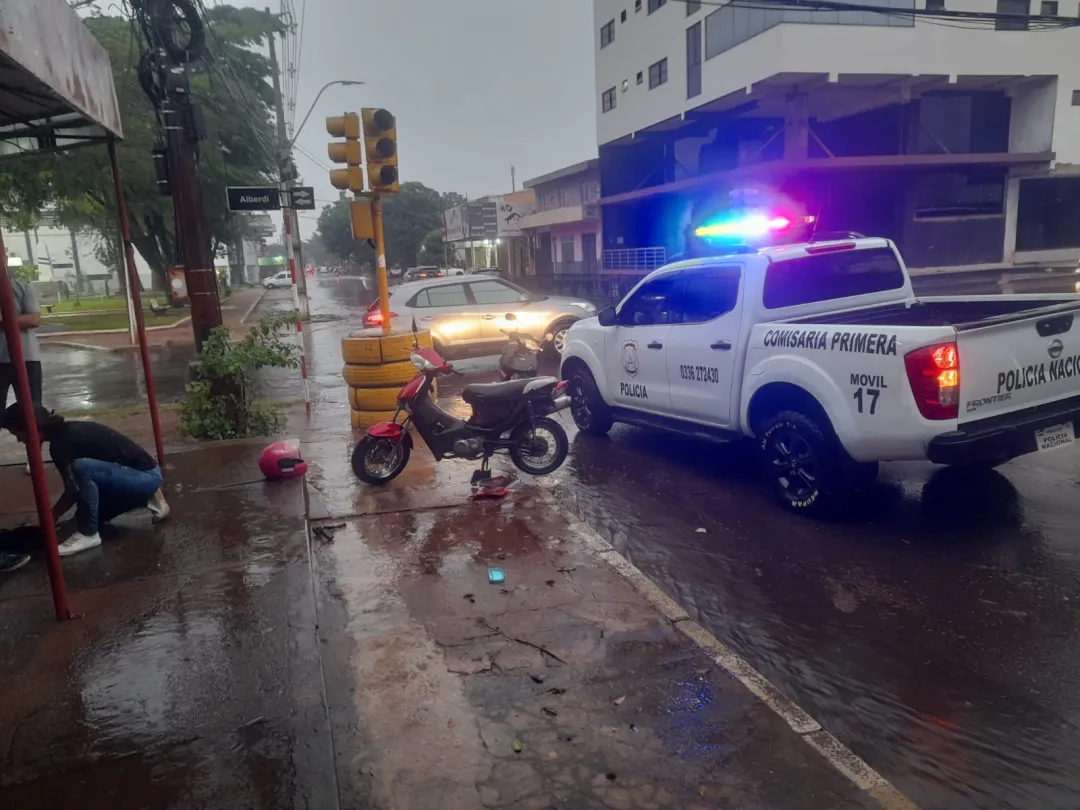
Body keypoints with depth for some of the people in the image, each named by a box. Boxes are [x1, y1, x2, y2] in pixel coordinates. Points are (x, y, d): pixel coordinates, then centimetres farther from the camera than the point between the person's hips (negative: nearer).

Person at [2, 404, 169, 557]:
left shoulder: (60, 444, -18)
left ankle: (88, 534, -13)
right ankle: (147, 499, 21)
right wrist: (52, 515, 20)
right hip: (143, 474, 10)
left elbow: (73, 492, -11)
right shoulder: (66, 431, 9)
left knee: (82, 468, -29)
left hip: (146, 476, -10)